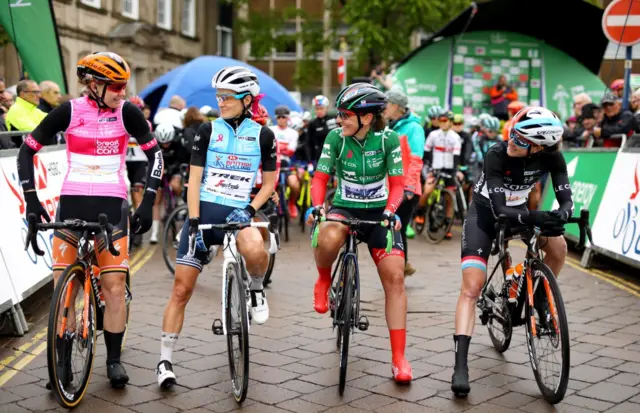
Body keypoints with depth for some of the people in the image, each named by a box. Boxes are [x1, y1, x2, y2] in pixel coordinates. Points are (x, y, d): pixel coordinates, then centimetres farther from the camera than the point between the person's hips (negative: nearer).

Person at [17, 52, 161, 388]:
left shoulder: (127, 112, -2)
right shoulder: (69, 111, -4)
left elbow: (155, 155, 2)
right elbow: (27, 150, 2)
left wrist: (147, 203, -6)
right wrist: (31, 200, -4)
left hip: (112, 206, 0)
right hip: (71, 204, 0)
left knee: (114, 285, -2)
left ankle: (114, 360, 13)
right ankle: (62, 360, 14)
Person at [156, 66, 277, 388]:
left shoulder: (263, 135, 1)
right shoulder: (208, 130, 0)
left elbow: (269, 182, 7)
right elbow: (194, 179, -2)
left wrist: (250, 209, -10)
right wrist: (194, 222, -12)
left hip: (237, 214, -1)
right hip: (204, 212, 1)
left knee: (255, 250, -36)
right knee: (181, 289, -3)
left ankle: (256, 289, -2)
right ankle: (165, 359, 10)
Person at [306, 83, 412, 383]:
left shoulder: (388, 139, -10)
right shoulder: (335, 137, -9)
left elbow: (397, 183, -8)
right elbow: (321, 177, -7)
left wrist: (390, 211, -26)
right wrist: (316, 205, -25)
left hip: (378, 212, 1)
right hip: (343, 208, -1)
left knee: (395, 277, -11)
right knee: (328, 238, -38)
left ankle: (398, 357, -3)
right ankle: (323, 280, -2)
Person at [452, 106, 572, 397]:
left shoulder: (551, 157, -18)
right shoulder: (497, 154, -30)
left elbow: (566, 198, -19)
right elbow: (500, 209, -35)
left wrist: (562, 213, -42)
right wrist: (538, 218, -49)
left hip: (520, 210, 5)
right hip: (485, 212, -5)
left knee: (558, 247, -18)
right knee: (472, 288, -16)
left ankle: (539, 299, 11)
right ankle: (460, 365, -17)